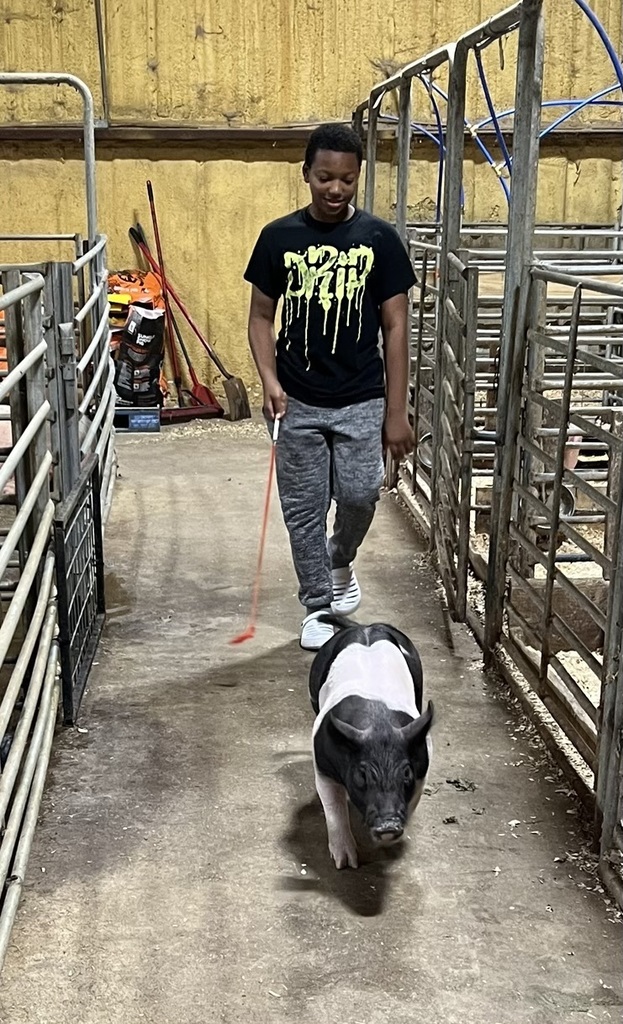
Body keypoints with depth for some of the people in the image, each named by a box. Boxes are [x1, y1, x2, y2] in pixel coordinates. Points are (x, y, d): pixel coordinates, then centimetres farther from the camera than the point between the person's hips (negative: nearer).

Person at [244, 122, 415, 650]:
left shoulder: (379, 238, -4)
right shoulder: (279, 237, -1)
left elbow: (395, 327, -3)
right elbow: (261, 315, 5)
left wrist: (396, 411, -7)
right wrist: (270, 380, -12)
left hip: (361, 401, -1)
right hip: (297, 402, 1)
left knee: (360, 496, -7)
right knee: (304, 508, 5)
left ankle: (341, 561, 27)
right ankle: (318, 606, 22)